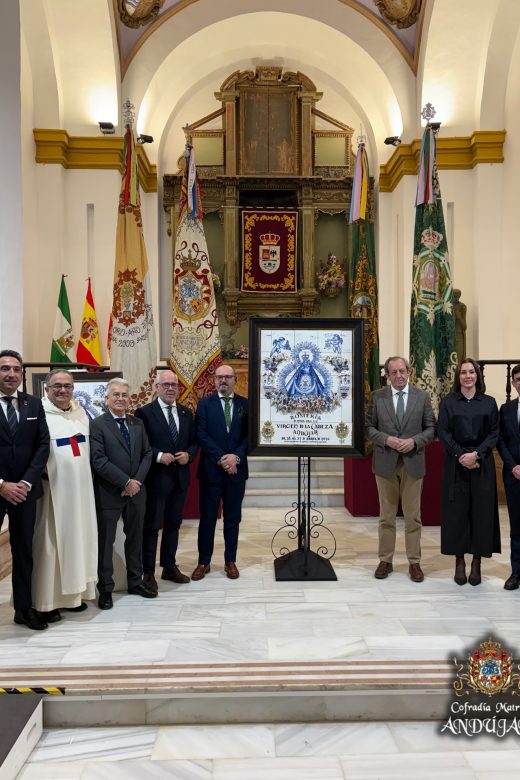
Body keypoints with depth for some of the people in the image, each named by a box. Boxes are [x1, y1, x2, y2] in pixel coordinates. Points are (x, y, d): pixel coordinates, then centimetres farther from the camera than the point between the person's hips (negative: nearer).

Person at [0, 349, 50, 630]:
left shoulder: (34, 404, 6)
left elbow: (43, 445, 3)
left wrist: (26, 482, -7)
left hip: (25, 489, 3)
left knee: (24, 550, 11)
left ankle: (24, 608, 22)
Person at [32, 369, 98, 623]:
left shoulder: (81, 413, 11)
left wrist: (82, 476, 12)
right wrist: (40, 473, -18)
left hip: (80, 489, 7)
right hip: (51, 490, -6)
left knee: (78, 539, 13)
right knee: (49, 543, 1)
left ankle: (73, 593, 26)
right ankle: (46, 600, 12)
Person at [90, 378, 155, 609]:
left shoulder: (138, 423, 8)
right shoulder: (97, 425, -8)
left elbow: (147, 454, 7)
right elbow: (99, 461, -16)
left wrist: (137, 481, -8)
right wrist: (126, 482, -17)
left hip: (136, 491, 5)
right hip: (108, 493, -5)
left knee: (135, 538, 15)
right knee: (105, 542, 6)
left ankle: (135, 582, 29)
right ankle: (105, 589, 18)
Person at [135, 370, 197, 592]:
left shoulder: (186, 413, 9)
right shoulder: (145, 412, -7)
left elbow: (193, 442, 12)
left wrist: (188, 454, -7)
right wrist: (159, 456, -21)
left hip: (180, 477, 6)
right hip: (156, 478, -5)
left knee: (174, 524, 15)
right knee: (151, 526, 3)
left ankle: (170, 567, 28)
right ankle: (148, 572, 15)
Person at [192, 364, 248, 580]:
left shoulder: (245, 404, 5)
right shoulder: (205, 403, 0)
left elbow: (250, 435, 0)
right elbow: (201, 435, -8)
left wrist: (236, 456, -15)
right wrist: (221, 458, -16)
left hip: (236, 469, 2)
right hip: (210, 469, -1)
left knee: (233, 518, 10)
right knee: (207, 518, 7)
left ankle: (230, 561, 23)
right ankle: (203, 562, 18)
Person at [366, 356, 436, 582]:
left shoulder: (422, 396, 2)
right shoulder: (377, 396, 2)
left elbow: (431, 428, 2)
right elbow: (369, 427, 2)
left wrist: (414, 441, -15)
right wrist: (387, 439, -15)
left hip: (413, 462, 0)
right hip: (385, 462, 0)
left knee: (413, 516, 6)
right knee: (386, 515, 9)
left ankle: (414, 562, 17)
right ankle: (385, 560, 19)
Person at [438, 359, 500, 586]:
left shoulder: (489, 402, 7)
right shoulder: (448, 402, 5)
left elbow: (494, 433, 2)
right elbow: (443, 432, -1)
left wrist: (476, 454, -13)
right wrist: (461, 455, -14)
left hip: (482, 465, 1)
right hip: (456, 464, -1)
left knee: (481, 511, 1)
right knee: (457, 512, 0)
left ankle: (476, 563, 11)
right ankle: (459, 562, 10)